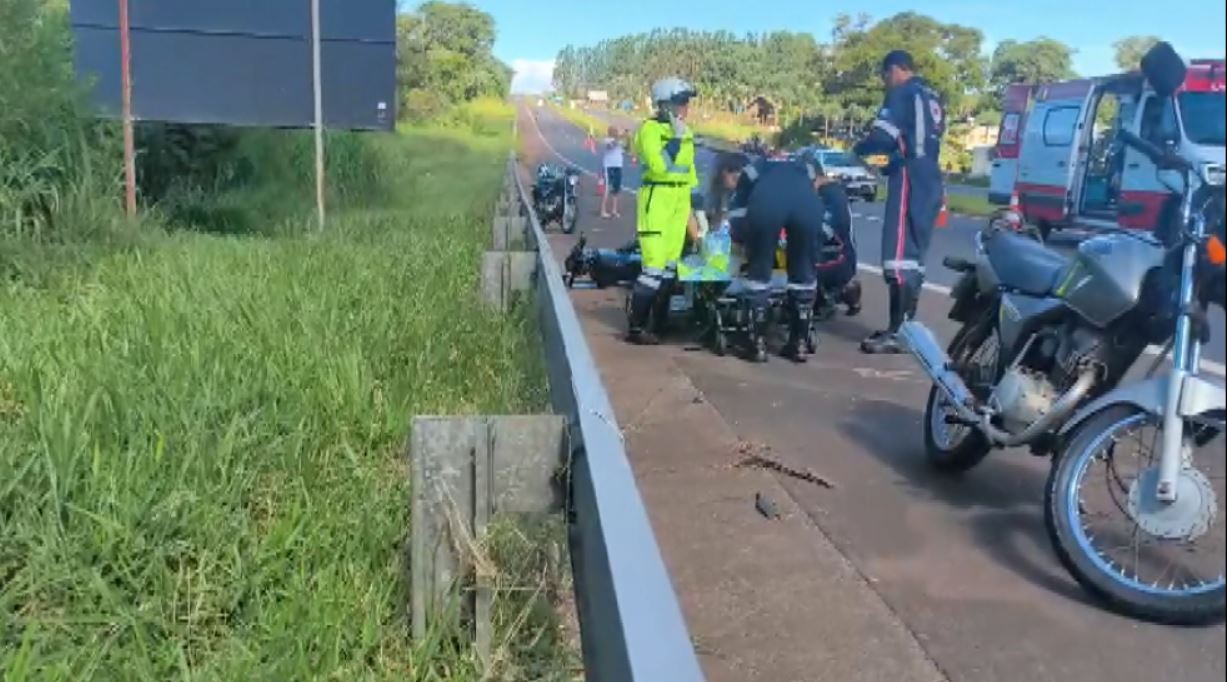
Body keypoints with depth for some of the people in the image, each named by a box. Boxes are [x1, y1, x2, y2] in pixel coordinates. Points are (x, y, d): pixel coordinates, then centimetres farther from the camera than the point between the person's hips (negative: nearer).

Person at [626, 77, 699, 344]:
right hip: (656, 198, -8)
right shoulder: (650, 128, -9)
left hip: (681, 200, 8)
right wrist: (676, 138, -19)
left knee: (671, 264, 10)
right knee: (654, 266, -13)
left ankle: (660, 320, 19)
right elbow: (659, 166, -23)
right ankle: (636, 327, -9)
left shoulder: (686, 132, 14)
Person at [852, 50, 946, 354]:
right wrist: (891, 162, 32)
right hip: (930, 180, 9)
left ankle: (897, 332, -16)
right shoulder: (932, 98, 22)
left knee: (898, 255, -12)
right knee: (913, 254, 12)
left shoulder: (902, 93, -4)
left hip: (910, 178, -9)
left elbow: (883, 135, -15)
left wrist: (859, 149, 3)